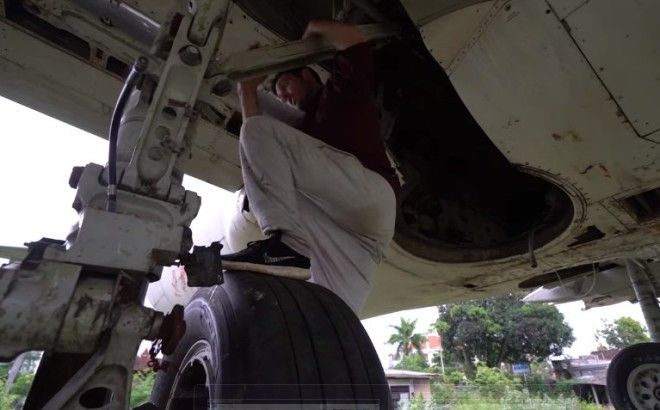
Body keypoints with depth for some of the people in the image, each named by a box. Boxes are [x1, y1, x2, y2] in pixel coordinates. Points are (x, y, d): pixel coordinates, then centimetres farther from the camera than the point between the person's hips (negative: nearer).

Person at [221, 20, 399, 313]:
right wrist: (248, 89, 34)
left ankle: (284, 243, -23)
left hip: (371, 193, -8)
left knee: (259, 131, -9)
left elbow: (354, 40, 2)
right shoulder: (307, 127, 36)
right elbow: (260, 148, 27)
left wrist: (314, 28, 22)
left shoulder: (340, 90, 20)